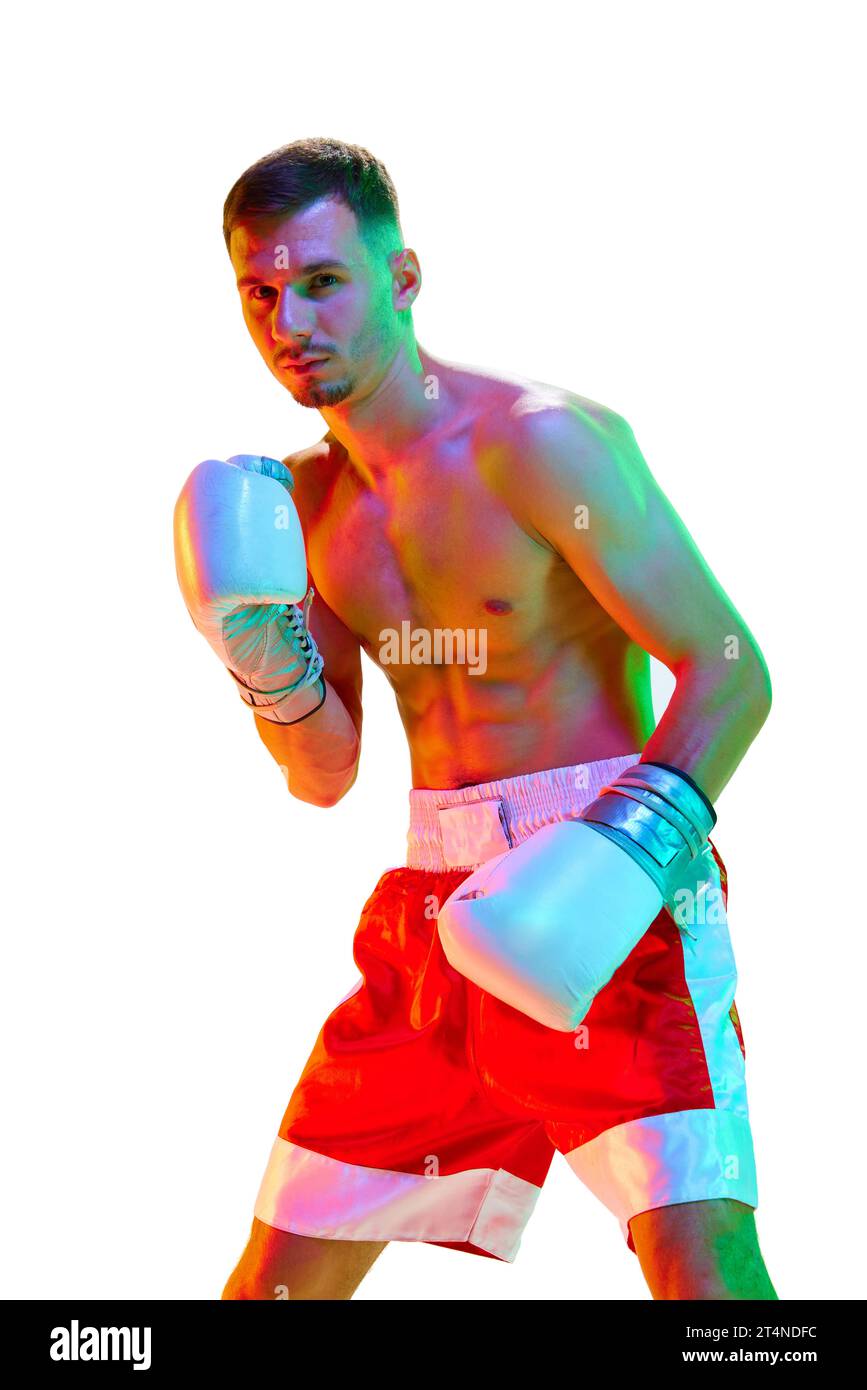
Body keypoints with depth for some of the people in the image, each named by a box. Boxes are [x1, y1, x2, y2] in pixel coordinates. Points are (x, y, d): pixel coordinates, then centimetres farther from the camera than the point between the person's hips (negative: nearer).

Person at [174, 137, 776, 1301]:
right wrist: (260, 648, -6)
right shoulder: (301, 500, 11)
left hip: (608, 900, -6)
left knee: (698, 1261, -22)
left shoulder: (535, 439, -11)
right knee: (276, 1281, 10)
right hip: (437, 902, 7)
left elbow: (730, 668, -14)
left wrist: (636, 843, -30)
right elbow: (324, 776, 13)